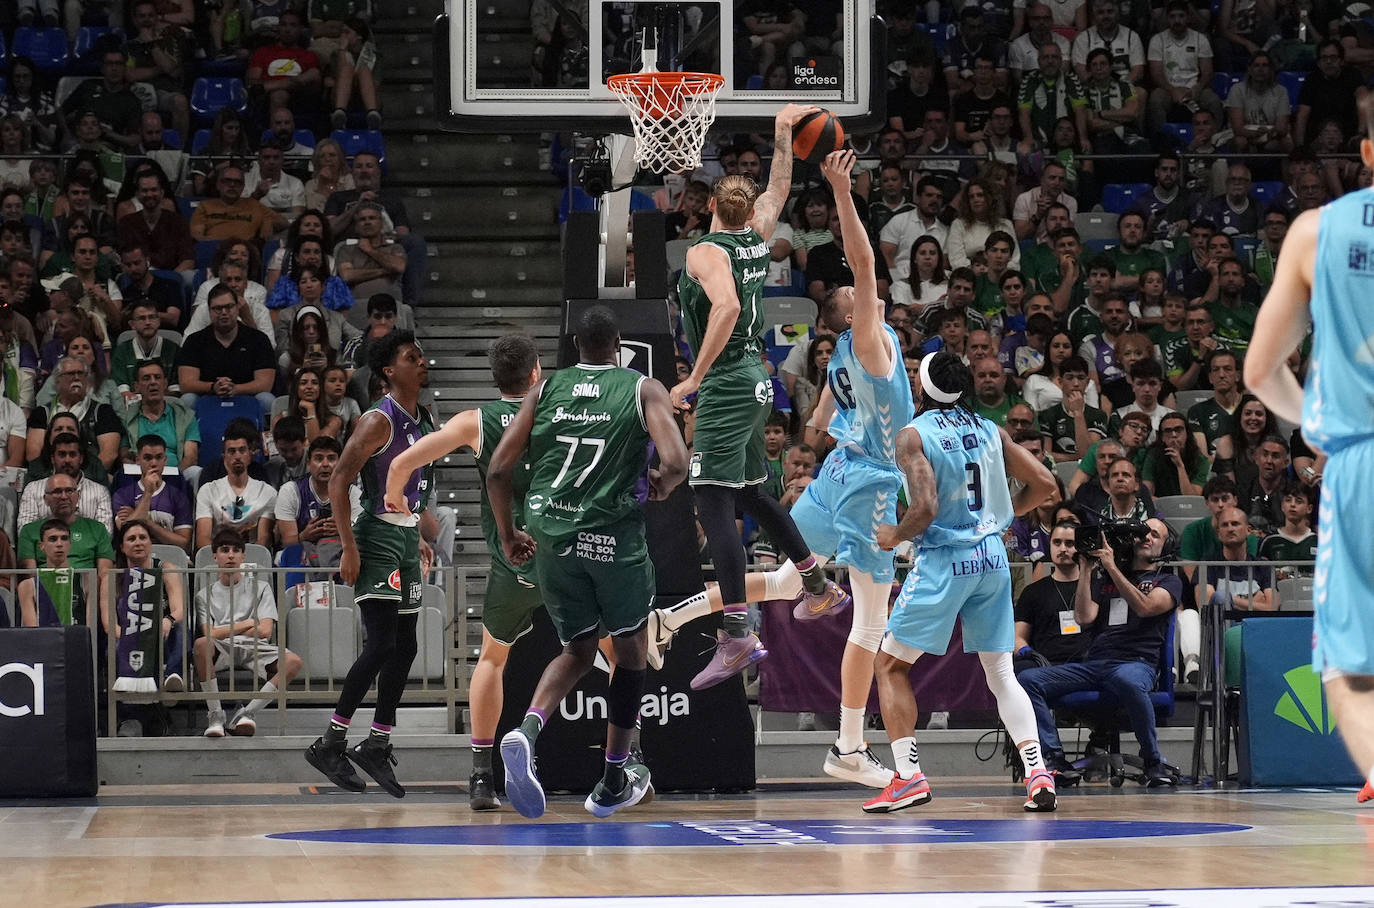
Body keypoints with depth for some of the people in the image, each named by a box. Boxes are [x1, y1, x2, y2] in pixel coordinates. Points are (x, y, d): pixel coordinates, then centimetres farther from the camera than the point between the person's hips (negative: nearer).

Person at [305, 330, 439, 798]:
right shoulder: (379, 421, -14)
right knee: (381, 644, -14)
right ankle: (330, 743, -9)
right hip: (378, 535, -9)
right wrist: (349, 549, -21)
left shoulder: (427, 421, 12)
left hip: (407, 536, 9)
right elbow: (339, 482, -17)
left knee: (405, 647, 8)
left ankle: (376, 745, 16)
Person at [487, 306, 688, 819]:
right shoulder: (643, 390, 2)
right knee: (631, 649, 19)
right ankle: (614, 782, 23)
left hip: (552, 536, 3)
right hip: (614, 535, -3)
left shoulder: (545, 389, 10)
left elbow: (498, 471, 6)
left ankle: (527, 730, -10)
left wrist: (508, 536, 20)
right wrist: (662, 485, 12)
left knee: (578, 649, 20)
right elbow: (676, 463, -12)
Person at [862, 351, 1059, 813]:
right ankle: (1038, 774, -2)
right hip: (993, 558, 5)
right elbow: (1044, 484, 7)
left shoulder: (913, 435, -9)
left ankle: (908, 775, -2)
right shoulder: (989, 430, 8)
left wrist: (893, 535, -1)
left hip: (944, 560, -5)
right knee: (1001, 672, 13)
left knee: (889, 664, 8)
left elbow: (925, 508, -20)